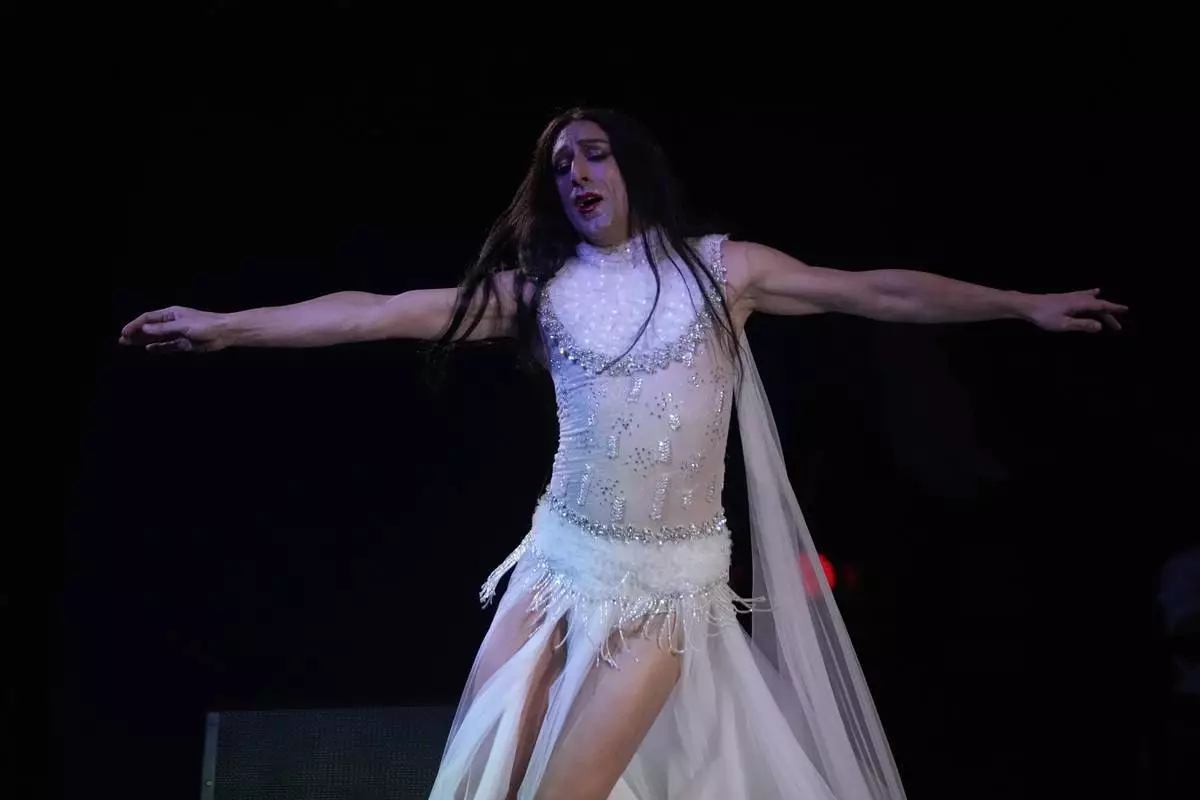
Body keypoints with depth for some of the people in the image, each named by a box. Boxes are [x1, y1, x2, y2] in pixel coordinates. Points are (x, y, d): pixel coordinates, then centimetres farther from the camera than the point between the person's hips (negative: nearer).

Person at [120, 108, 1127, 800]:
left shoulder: (722, 267, 3)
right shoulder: (540, 287, 5)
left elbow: (880, 293, 4)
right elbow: (379, 312, 0)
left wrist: (1025, 305, 3)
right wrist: (228, 325, -5)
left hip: (670, 580, -2)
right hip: (564, 560, 3)